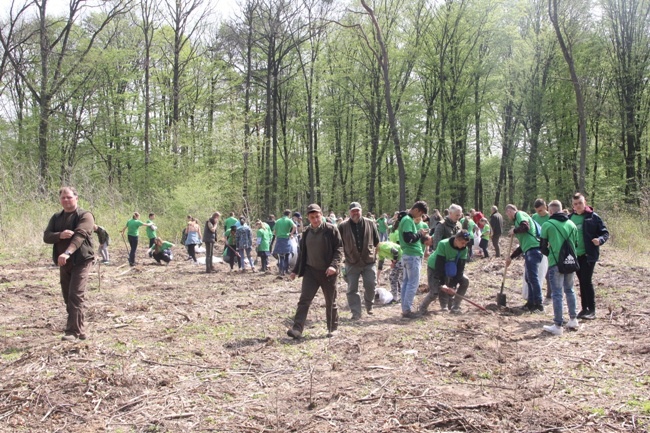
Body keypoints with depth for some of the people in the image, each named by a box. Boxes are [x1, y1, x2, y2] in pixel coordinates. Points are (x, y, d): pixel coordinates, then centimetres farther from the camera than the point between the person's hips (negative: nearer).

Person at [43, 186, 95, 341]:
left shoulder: (85, 216, -8)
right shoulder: (56, 217, 12)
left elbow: (80, 235, -24)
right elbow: (46, 236, 1)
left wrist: (67, 252, -39)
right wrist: (60, 235, -21)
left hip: (81, 261, -7)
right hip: (64, 263, 7)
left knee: (76, 295, -13)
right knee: (68, 297, 10)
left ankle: (74, 332, -11)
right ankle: (79, 329, 20)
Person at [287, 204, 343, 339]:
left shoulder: (331, 230, -7)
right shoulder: (307, 233, 8)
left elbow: (339, 249, -10)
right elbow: (302, 253, 16)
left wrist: (334, 265, -24)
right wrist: (295, 270, 15)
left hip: (328, 272, -3)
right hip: (310, 271, 4)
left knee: (331, 302, 9)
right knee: (304, 300, -7)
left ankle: (332, 329, 24)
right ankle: (297, 329, -11)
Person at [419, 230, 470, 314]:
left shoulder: (464, 249, -17)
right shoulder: (443, 244, -32)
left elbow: (460, 268, -16)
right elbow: (439, 266, -32)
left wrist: (453, 285, -22)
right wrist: (442, 284, -32)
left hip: (449, 269, 6)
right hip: (434, 268, -6)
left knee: (465, 281, -7)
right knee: (435, 292, -20)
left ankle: (454, 307, 0)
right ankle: (422, 307, 8)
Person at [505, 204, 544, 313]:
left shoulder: (520, 214, 2)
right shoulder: (519, 220, 28)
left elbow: (525, 226, -22)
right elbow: (522, 245, 30)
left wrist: (514, 231, -4)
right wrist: (511, 257, 31)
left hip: (533, 249, -10)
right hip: (529, 250, 10)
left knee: (533, 277, -9)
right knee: (529, 278, 15)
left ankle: (539, 305, -7)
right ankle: (531, 303, 23)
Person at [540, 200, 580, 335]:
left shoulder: (547, 225, -7)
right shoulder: (572, 224, 7)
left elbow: (543, 247, -2)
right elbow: (575, 244, 14)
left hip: (556, 263, -5)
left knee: (557, 294, -2)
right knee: (569, 290, 20)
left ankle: (558, 326, 1)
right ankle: (573, 320, 27)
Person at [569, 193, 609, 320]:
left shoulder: (593, 217, -5)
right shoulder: (570, 218, 7)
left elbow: (605, 233, -3)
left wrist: (600, 240, -24)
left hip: (588, 255, -4)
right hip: (575, 255, 5)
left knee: (587, 281, -7)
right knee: (582, 281, 11)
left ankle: (592, 310, 3)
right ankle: (584, 308, 19)